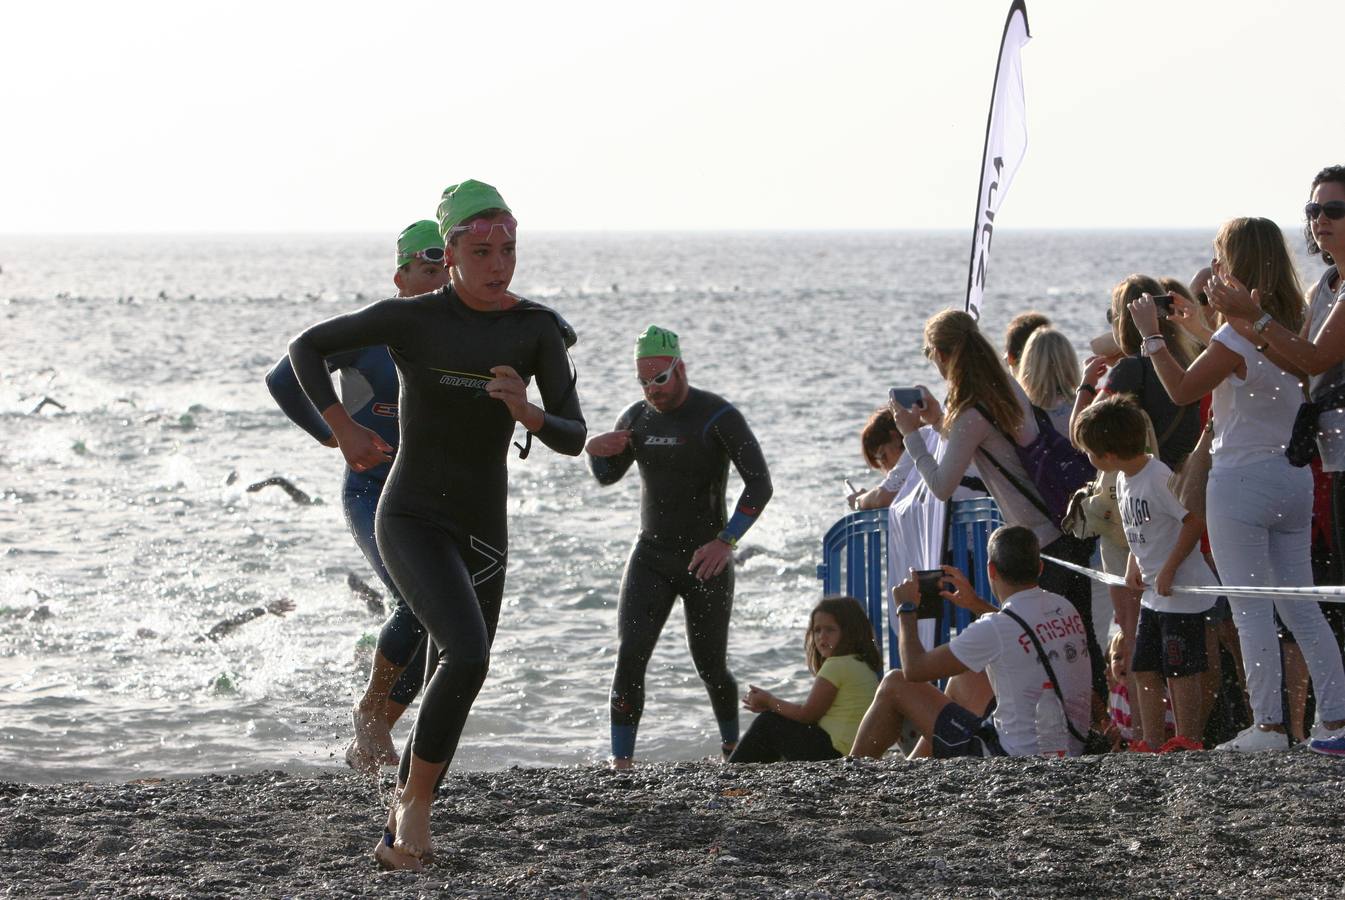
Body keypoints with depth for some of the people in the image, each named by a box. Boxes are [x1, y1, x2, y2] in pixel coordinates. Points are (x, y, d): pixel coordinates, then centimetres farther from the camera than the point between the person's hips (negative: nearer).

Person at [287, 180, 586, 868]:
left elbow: (573, 440, -4)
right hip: (410, 519, -4)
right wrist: (343, 431, -7)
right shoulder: (411, 318, -9)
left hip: (483, 532, 4)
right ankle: (416, 799, -10)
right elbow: (306, 348, 3)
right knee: (468, 653, -27)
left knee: (448, 696, 10)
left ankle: (399, 835, 28)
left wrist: (526, 412, -25)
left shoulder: (536, 328, -2)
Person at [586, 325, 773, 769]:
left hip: (705, 559, -4)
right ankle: (621, 760, -13)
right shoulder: (637, 417, 6)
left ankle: (732, 748, 27)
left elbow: (760, 484, -18)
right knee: (630, 656, -12)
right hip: (651, 555, 4)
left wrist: (726, 541, -29)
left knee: (711, 667, 3)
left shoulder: (718, 416, -11)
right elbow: (607, 476, 21)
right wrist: (597, 451, -4)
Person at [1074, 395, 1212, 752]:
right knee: (1145, 669, 11)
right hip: (1152, 593, 10)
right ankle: (1153, 742, 17)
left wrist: (1168, 570, -21)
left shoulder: (1158, 478, -22)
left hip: (1181, 591, -10)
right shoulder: (1125, 478, 7)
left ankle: (1188, 742, 2)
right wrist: (1135, 563, 9)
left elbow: (1195, 522, -23)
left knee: (1181, 670, -4)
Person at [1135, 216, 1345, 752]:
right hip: (1293, 477, 8)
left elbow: (1182, 389, -10)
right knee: (1301, 608, 11)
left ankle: (1268, 725, -5)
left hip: (1241, 480, -8)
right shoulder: (1290, 326, 7)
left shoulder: (1237, 335, -17)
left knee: (1251, 611, -4)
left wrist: (1152, 334, -2)